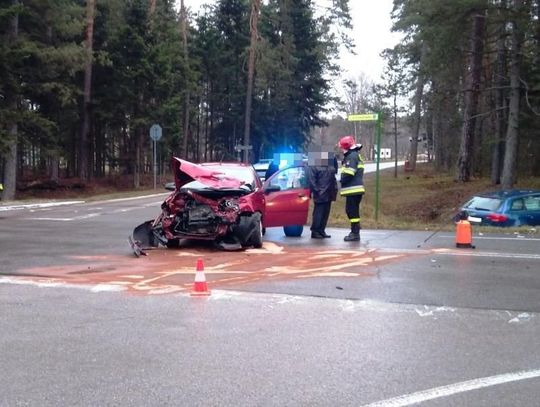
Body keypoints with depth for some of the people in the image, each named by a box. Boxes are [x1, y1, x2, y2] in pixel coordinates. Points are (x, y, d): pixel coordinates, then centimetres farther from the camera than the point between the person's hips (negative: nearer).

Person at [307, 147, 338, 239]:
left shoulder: (330, 165, 18)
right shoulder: (313, 165, -8)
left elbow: (333, 178, 23)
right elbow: (311, 179, -13)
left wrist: (335, 189, 13)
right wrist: (316, 191, -17)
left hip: (328, 195, 8)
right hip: (320, 195, -8)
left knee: (325, 213, 10)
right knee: (318, 213, -7)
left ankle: (321, 231, 17)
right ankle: (315, 232, -1)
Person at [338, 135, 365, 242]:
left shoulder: (352, 156, -13)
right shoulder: (352, 155, 20)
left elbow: (349, 173, -21)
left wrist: (341, 180, -7)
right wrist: (343, 179, 9)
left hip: (353, 189, -11)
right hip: (354, 189, 11)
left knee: (353, 211, -8)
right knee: (351, 211, 16)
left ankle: (355, 234, -6)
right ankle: (355, 232, 22)